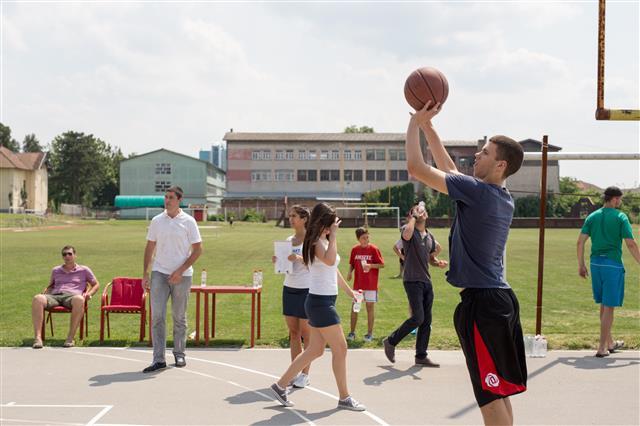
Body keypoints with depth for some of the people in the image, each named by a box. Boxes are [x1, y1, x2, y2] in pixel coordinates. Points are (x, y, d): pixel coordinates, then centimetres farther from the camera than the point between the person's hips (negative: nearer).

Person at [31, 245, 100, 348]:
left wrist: (89, 294, 6)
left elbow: (96, 284, 27)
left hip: (71, 295, -2)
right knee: (37, 298, -35)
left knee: (79, 300, -43)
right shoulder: (55, 270, 31)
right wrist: (46, 293, 16)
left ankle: (70, 337, -41)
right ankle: (38, 338, -43)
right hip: (54, 296, 2)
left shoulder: (84, 270, 22)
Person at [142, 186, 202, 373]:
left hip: (182, 275, -1)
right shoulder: (156, 221, 6)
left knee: (179, 317, 8)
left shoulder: (188, 222, -2)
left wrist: (180, 271, -11)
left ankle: (179, 354, 23)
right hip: (159, 272, 2)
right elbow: (149, 248, 12)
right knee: (157, 315, -7)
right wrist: (145, 273, 5)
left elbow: (198, 249, -3)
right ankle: (158, 359, -6)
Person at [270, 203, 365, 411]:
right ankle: (344, 398, 7)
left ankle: (281, 385, 19)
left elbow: (333, 269, 25)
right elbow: (329, 260, -36)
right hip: (320, 302, -10)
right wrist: (333, 235, -27)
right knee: (340, 349, -3)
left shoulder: (324, 240, 15)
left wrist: (349, 291, 31)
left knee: (315, 350, 13)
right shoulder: (316, 242, -15)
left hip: (324, 301, 10)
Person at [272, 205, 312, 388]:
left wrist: (299, 258, -25)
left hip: (306, 290, -6)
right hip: (289, 288, 6)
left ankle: (305, 374, 5)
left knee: (305, 333, -1)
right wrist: (278, 261, -1)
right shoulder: (289, 240, 12)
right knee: (293, 333, 8)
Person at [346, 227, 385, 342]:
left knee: (370, 307, 2)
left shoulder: (373, 249, -7)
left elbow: (382, 265, -5)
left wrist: (370, 266, -20)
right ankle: (352, 332, 15)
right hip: (357, 284, 3)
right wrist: (350, 272, -6)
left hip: (371, 284, -3)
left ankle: (370, 333, 11)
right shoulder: (354, 249, 3)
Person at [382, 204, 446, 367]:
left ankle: (421, 356, 15)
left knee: (426, 321, 7)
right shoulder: (409, 230, -5)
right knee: (418, 318, -14)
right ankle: (391, 341, 4)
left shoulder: (430, 236, 16)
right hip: (412, 280, -7)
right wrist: (413, 217, -16)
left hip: (426, 281, 7)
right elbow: (407, 233, -32)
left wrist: (438, 262, 6)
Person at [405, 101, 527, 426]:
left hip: (480, 302, -9)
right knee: (499, 392, 15)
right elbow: (448, 168, 24)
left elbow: (416, 168, -12)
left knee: (491, 395, -4)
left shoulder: (477, 191, -14)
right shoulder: (504, 199, 12)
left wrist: (415, 123, 1)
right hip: (502, 298, 9)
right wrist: (427, 125, 25)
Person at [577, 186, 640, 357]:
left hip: (596, 264, 5)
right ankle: (602, 348, 1)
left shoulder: (592, 217, 7)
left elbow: (580, 242, 3)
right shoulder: (620, 217, -6)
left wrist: (581, 265, 11)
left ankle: (610, 343, 30)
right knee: (609, 307, 0)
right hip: (613, 264, -5)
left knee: (604, 305, 17)